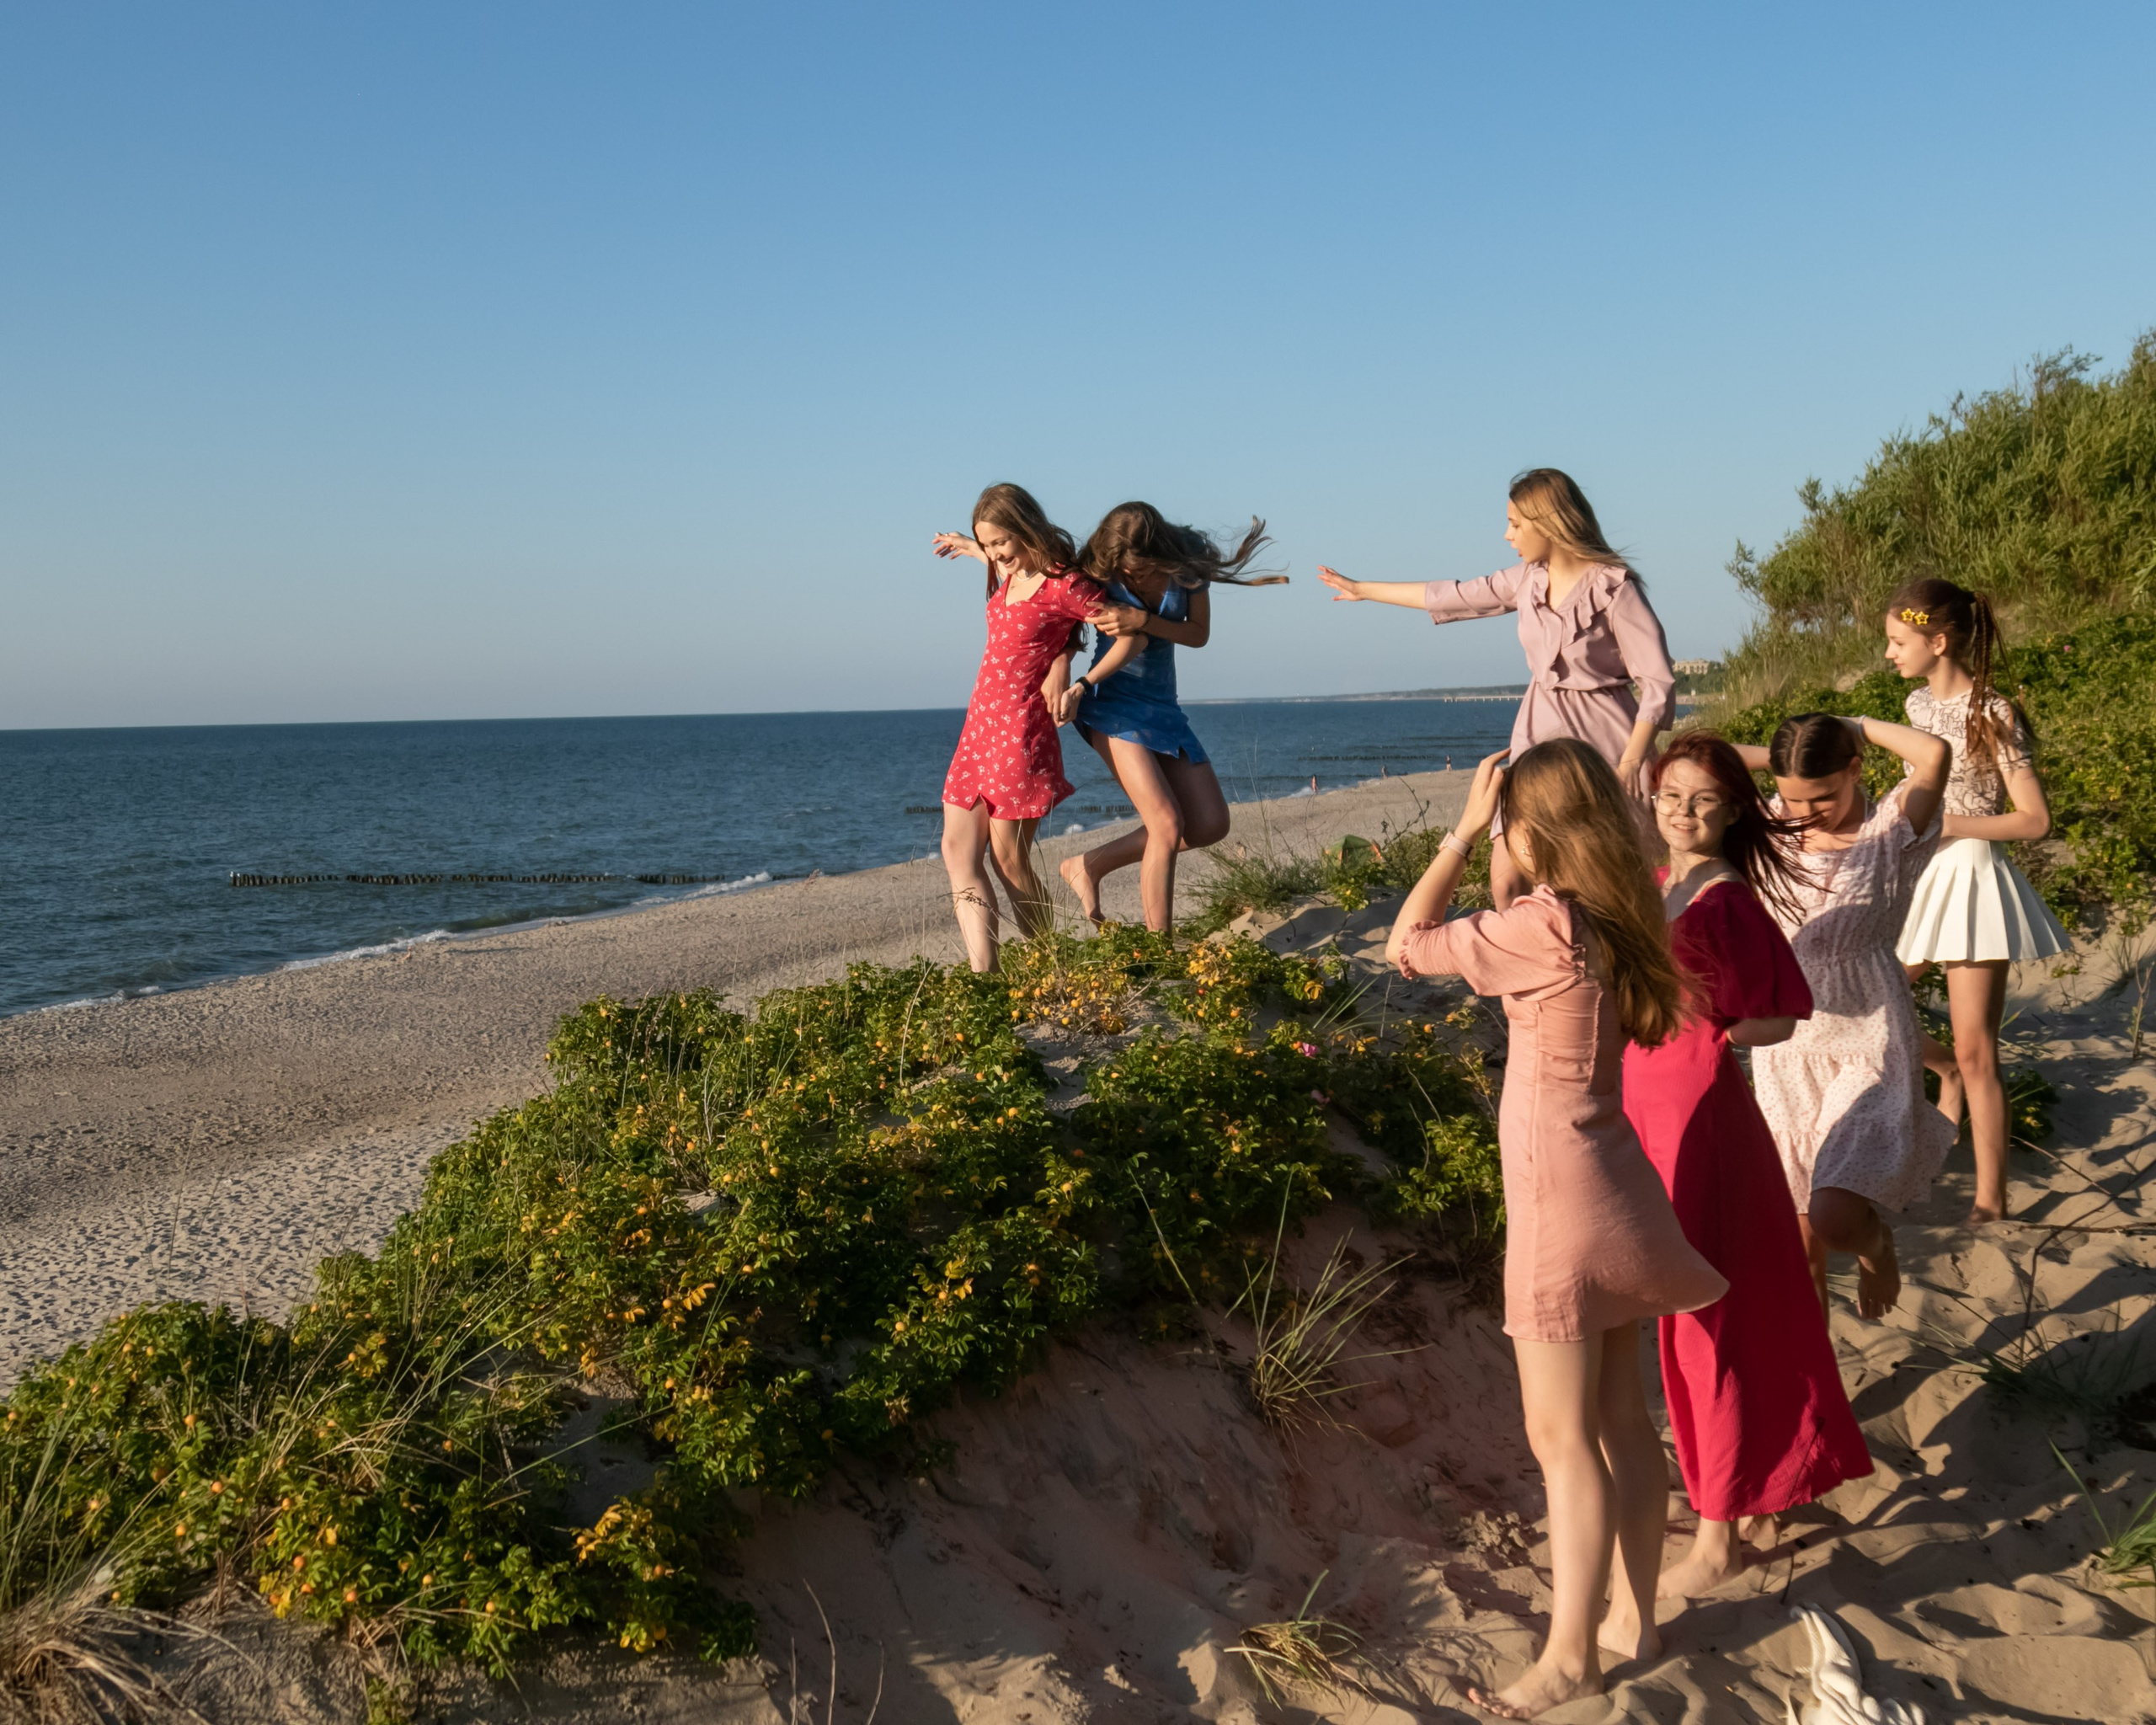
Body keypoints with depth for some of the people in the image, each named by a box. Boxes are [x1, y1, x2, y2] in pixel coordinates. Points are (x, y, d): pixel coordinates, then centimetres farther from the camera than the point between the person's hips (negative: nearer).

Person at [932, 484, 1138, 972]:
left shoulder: (1063, 585, -14)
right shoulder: (1011, 573, 10)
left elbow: (1132, 634, -12)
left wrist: (1080, 683, -17)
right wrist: (975, 551, 35)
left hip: (1020, 729, -9)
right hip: (980, 724, 9)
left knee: (1007, 858, -5)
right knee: (958, 850, -1)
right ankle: (983, 977, -5)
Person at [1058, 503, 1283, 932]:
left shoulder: (1189, 563, -8)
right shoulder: (1101, 572, -14)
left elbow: (1199, 634, -9)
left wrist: (1143, 621, -24)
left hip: (1161, 703, 5)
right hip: (1114, 701, -5)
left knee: (1210, 825, 2)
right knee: (1167, 823, -19)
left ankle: (1090, 865, 10)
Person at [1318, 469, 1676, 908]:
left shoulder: (1613, 586, -12)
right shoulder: (1527, 580, 8)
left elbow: (1658, 684, -14)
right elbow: (1452, 596, 20)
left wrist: (1631, 764, -20)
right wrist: (1361, 589, 27)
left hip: (1600, 741, -6)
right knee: (1505, 881, -3)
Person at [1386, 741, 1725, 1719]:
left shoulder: (1544, 929, -21)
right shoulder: (1613, 922, 4)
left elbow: (1406, 946, -14)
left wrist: (1463, 831, -9)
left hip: (1562, 1206, -9)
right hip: (1610, 1194, 9)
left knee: (1563, 1438, 0)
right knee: (1621, 1422, 16)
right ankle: (1631, 1620, 27)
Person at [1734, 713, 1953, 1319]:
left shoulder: (1891, 830, -6)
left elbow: (1936, 754, -25)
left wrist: (1857, 727, -9)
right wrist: (1780, 758, 1)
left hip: (1867, 1049, -4)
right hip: (1784, 1054, 4)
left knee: (1834, 1220, -18)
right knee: (1798, 1242, 9)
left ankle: (1876, 1242, 19)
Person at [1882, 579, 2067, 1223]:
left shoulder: (1992, 714, -13)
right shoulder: (1918, 704, 7)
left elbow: (2034, 819, -14)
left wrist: (1948, 825, -20)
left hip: (1970, 876, -7)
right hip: (1917, 876, 7)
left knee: (1975, 1053, -4)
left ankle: (1990, 1201, 6)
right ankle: (1948, 1074, 34)